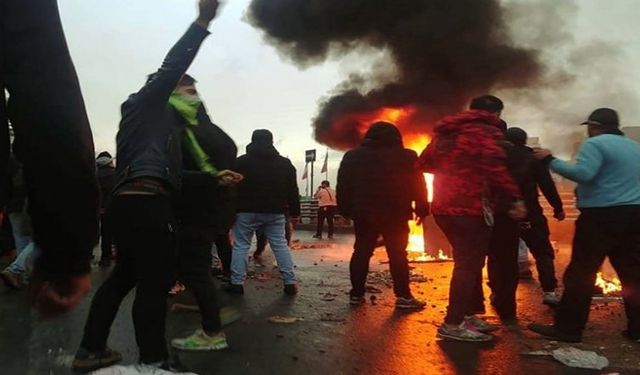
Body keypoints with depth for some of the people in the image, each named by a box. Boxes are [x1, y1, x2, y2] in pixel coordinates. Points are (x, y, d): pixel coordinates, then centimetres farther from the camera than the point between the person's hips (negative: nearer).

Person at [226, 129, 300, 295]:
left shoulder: (242, 161, 2)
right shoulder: (285, 163, 8)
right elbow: (292, 190, 6)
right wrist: (295, 212, 11)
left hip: (247, 211, -2)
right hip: (275, 212, 2)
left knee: (241, 246, 6)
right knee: (281, 245, 6)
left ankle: (237, 283, 4)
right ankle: (290, 283, 5)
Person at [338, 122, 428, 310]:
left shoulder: (352, 157, 8)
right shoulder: (407, 157, 0)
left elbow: (343, 187, 8)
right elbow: (418, 187, 0)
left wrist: (346, 210, 13)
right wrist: (421, 210, 6)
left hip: (363, 214, 3)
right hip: (395, 215, -2)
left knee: (361, 252, 11)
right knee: (398, 254, 5)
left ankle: (356, 294, 13)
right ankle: (403, 296, 4)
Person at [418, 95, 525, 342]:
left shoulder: (446, 132, 18)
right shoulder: (487, 131, -5)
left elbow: (424, 162, 20)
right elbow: (495, 167, -21)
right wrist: (515, 198, -19)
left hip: (444, 207, 8)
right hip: (470, 208, -8)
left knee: (467, 262, 19)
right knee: (469, 265, -3)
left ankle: (465, 314, 26)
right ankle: (453, 324, -2)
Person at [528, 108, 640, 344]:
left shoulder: (595, 144, -7)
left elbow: (582, 173, -22)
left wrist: (550, 161, -15)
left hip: (602, 215, -8)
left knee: (581, 273, -5)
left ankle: (568, 328, -2)